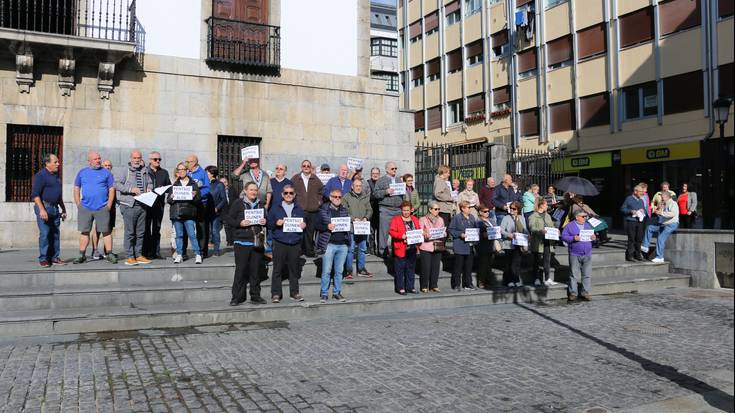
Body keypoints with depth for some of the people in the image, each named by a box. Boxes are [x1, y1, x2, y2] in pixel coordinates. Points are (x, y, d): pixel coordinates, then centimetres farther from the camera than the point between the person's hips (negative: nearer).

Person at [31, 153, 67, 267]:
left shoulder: (56, 176, 17)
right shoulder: (40, 175, -8)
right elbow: (35, 194, -15)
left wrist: (63, 209, 24)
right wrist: (42, 209, -22)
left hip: (55, 208, 8)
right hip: (44, 207, -8)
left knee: (55, 234, 7)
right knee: (45, 233, -7)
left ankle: (55, 258, 13)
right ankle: (43, 259, 0)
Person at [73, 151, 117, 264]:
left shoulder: (106, 172, 5)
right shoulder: (82, 172, 10)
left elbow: (112, 189, 4)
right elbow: (76, 189, 12)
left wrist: (109, 205, -4)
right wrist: (78, 205, 2)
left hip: (102, 208, -2)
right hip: (85, 208, 2)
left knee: (106, 231, -1)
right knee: (84, 231, 6)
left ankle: (109, 254, 4)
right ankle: (82, 255, 12)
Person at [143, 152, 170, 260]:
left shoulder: (164, 173, 16)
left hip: (159, 203, 4)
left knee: (157, 228, 8)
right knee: (146, 228, -1)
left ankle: (156, 252, 12)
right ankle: (146, 252, 2)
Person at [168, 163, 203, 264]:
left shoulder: (193, 184, 7)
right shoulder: (174, 184, 13)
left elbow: (199, 199, 2)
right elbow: (168, 200, 10)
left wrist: (194, 197, -18)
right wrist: (171, 198, -11)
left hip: (189, 214, -3)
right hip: (176, 213, 3)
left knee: (192, 235, -7)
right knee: (179, 235, 7)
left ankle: (197, 255, -1)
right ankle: (179, 255, 14)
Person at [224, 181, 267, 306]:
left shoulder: (260, 204, 16)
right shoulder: (237, 203, 1)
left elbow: (265, 219, 26)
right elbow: (228, 218, -1)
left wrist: (265, 222, 4)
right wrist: (240, 223, -16)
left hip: (257, 242, 4)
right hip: (242, 241, -4)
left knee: (256, 270, 6)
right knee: (241, 270, -4)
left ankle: (255, 296, 14)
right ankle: (237, 297, 5)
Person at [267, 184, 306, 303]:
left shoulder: (299, 209, 14)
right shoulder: (275, 208, 8)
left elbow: (304, 224, 18)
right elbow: (269, 224, 5)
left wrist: (304, 226, -4)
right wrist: (276, 223, -14)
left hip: (295, 243, 2)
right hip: (280, 243, -2)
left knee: (294, 269, 5)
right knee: (277, 269, -2)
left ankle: (294, 292, 14)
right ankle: (276, 294, 4)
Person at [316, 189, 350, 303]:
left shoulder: (344, 210, 13)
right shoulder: (324, 210, 1)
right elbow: (317, 225, -1)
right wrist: (327, 227, -17)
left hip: (343, 245, 4)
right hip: (329, 244, -4)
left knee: (339, 271, 9)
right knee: (326, 271, -1)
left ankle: (337, 292, 20)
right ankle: (324, 294, 10)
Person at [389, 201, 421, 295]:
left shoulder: (415, 219, 13)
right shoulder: (396, 219, -3)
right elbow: (391, 231, -10)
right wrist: (401, 236, -23)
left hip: (412, 249, 5)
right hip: (400, 249, -5)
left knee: (411, 268, 11)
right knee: (400, 269, 0)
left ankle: (410, 287, 20)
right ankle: (400, 288, 8)